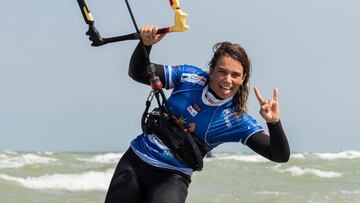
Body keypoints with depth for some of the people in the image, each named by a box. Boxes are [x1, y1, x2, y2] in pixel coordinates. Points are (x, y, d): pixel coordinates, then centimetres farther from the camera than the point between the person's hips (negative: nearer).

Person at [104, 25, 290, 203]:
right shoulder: (189, 77, -7)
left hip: (172, 177, -3)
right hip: (136, 159, 3)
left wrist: (274, 122, -41)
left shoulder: (237, 121, -14)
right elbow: (137, 73, -1)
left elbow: (280, 156, -22)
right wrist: (146, 44, -21)